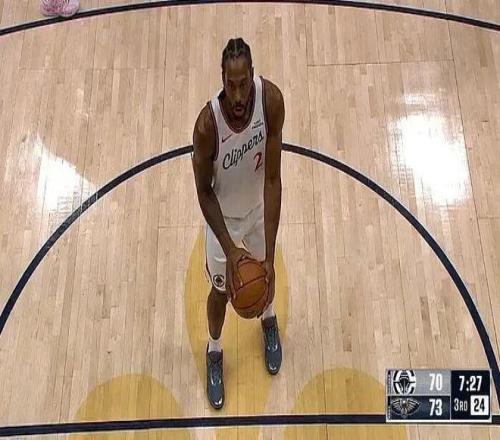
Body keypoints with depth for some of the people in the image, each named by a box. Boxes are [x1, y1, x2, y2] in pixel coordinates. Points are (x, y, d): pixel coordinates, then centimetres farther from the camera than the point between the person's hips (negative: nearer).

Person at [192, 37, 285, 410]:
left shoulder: (271, 99, -30)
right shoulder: (208, 123, -36)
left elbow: (272, 179, -26)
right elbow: (204, 191, -20)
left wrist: (269, 255, -28)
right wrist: (230, 249, -28)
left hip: (259, 206, 2)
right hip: (223, 214, -2)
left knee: (265, 271, 26)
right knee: (222, 289, 16)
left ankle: (269, 320, 61)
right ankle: (214, 351, 48)